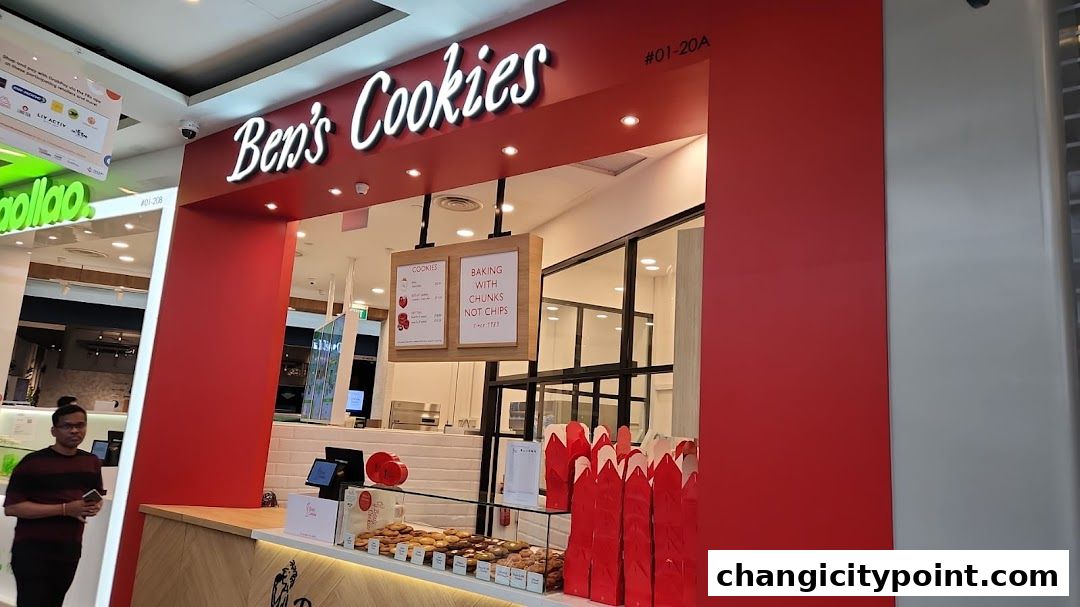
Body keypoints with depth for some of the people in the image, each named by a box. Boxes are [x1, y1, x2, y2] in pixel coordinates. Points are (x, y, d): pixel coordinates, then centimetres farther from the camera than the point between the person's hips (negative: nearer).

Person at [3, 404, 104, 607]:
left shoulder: (92, 463, 8)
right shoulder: (33, 462, -11)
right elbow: (11, 507, -17)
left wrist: (95, 507, -4)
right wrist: (65, 509, -24)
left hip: (70, 552, 5)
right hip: (32, 552, -5)